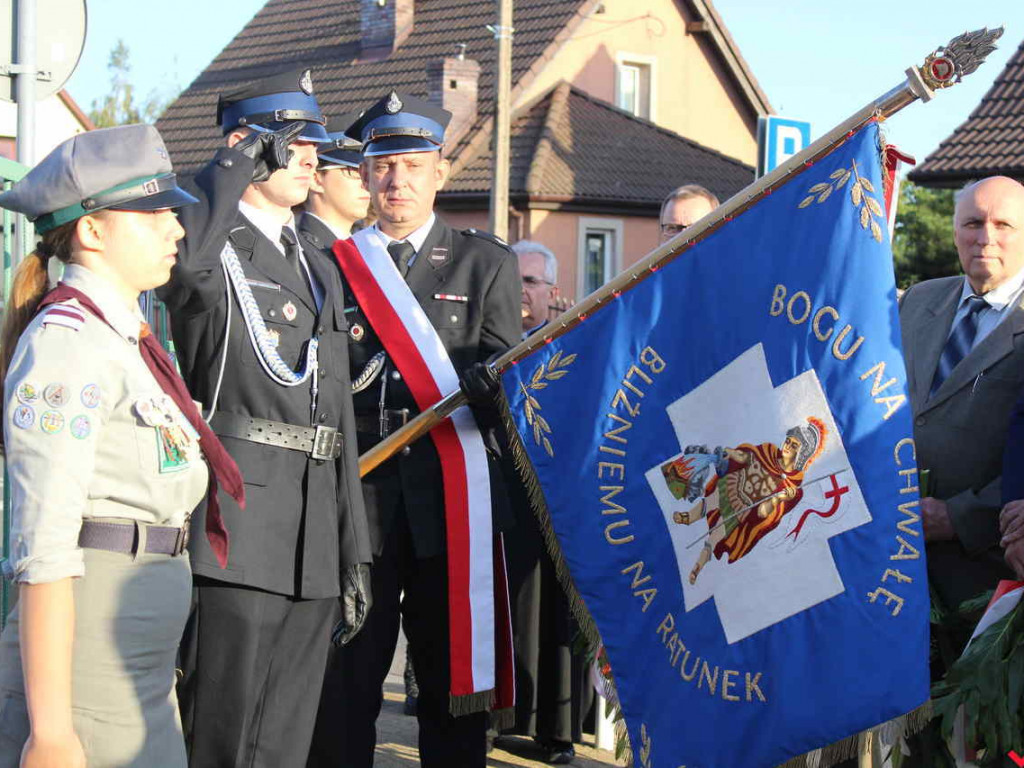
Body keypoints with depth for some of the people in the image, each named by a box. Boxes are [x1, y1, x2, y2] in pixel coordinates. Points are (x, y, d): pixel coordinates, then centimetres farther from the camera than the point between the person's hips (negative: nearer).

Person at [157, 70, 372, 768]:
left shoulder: (319, 269, 22)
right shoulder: (212, 253, -1)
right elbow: (172, 254, -31)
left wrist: (354, 551, 19)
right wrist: (245, 163, -21)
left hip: (313, 551, 7)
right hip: (236, 538, -7)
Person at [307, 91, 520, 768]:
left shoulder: (487, 264, 11)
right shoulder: (334, 261, 12)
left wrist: (488, 383, -19)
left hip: (450, 500, 0)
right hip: (356, 499, 0)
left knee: (453, 679, 4)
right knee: (342, 682, -1)